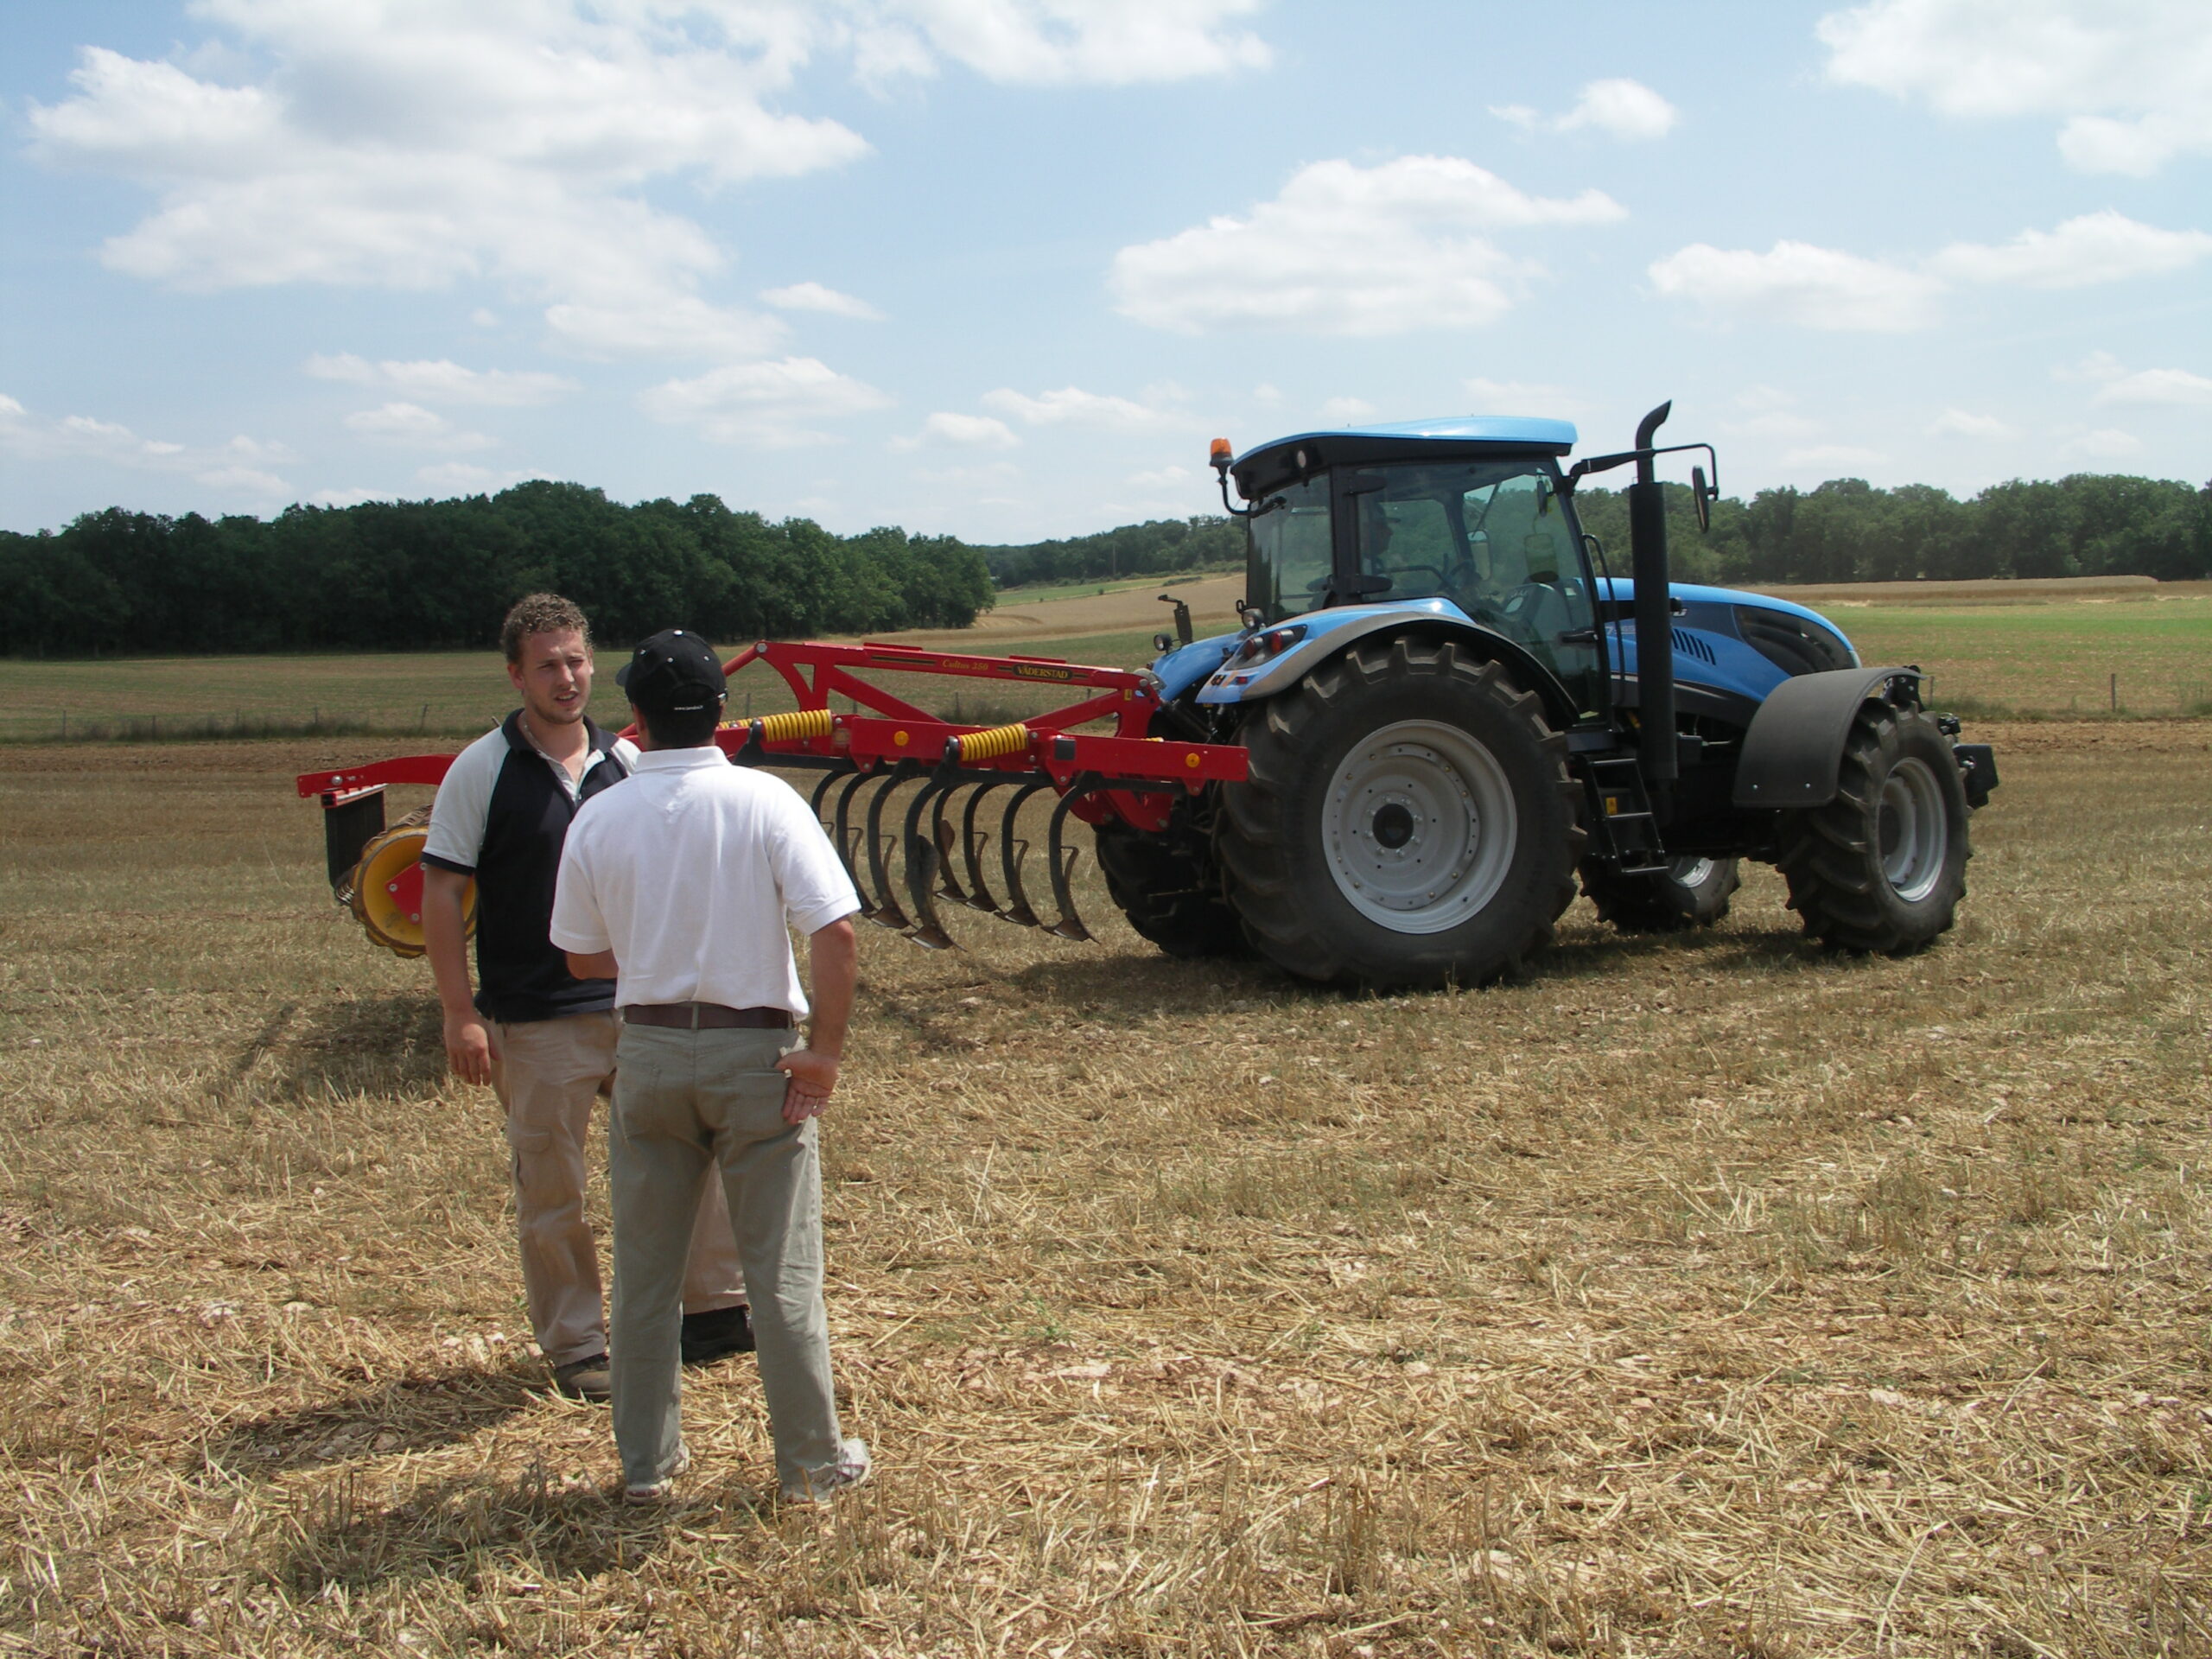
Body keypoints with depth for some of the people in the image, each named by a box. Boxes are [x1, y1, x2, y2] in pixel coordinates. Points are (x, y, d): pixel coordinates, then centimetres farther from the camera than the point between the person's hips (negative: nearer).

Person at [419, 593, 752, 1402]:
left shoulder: (625, 761, 6)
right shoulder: (482, 770, -7)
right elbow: (440, 895, -6)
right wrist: (461, 1014, -11)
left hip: (636, 1004, 4)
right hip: (534, 1024, -4)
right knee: (551, 1193, 5)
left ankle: (716, 1306, 22)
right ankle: (574, 1347, 18)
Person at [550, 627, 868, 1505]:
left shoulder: (599, 818, -3)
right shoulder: (762, 800, -10)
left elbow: (583, 956, 5)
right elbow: (835, 928, -18)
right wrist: (824, 1048, -11)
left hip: (647, 1052, 2)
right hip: (754, 1052, -2)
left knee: (644, 1271, 15)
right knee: (783, 1272, 7)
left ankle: (646, 1461, 25)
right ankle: (813, 1463, 17)